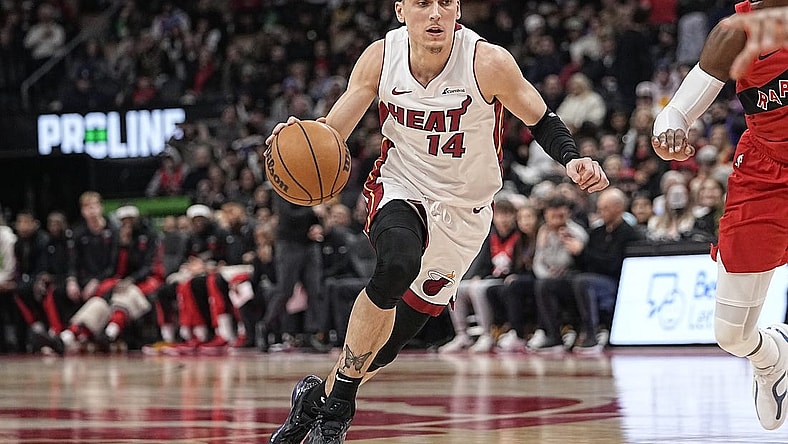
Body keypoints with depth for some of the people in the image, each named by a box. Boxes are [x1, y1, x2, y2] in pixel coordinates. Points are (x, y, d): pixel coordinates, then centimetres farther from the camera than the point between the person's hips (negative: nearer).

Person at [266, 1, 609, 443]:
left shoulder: (488, 62, -21)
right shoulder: (381, 58, -14)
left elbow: (541, 120, -7)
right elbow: (330, 134, -7)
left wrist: (572, 160, -27)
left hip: (462, 212, 1)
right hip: (401, 188, 0)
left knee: (386, 344, 4)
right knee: (398, 263, -35)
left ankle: (320, 393, 36)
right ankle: (337, 406, -22)